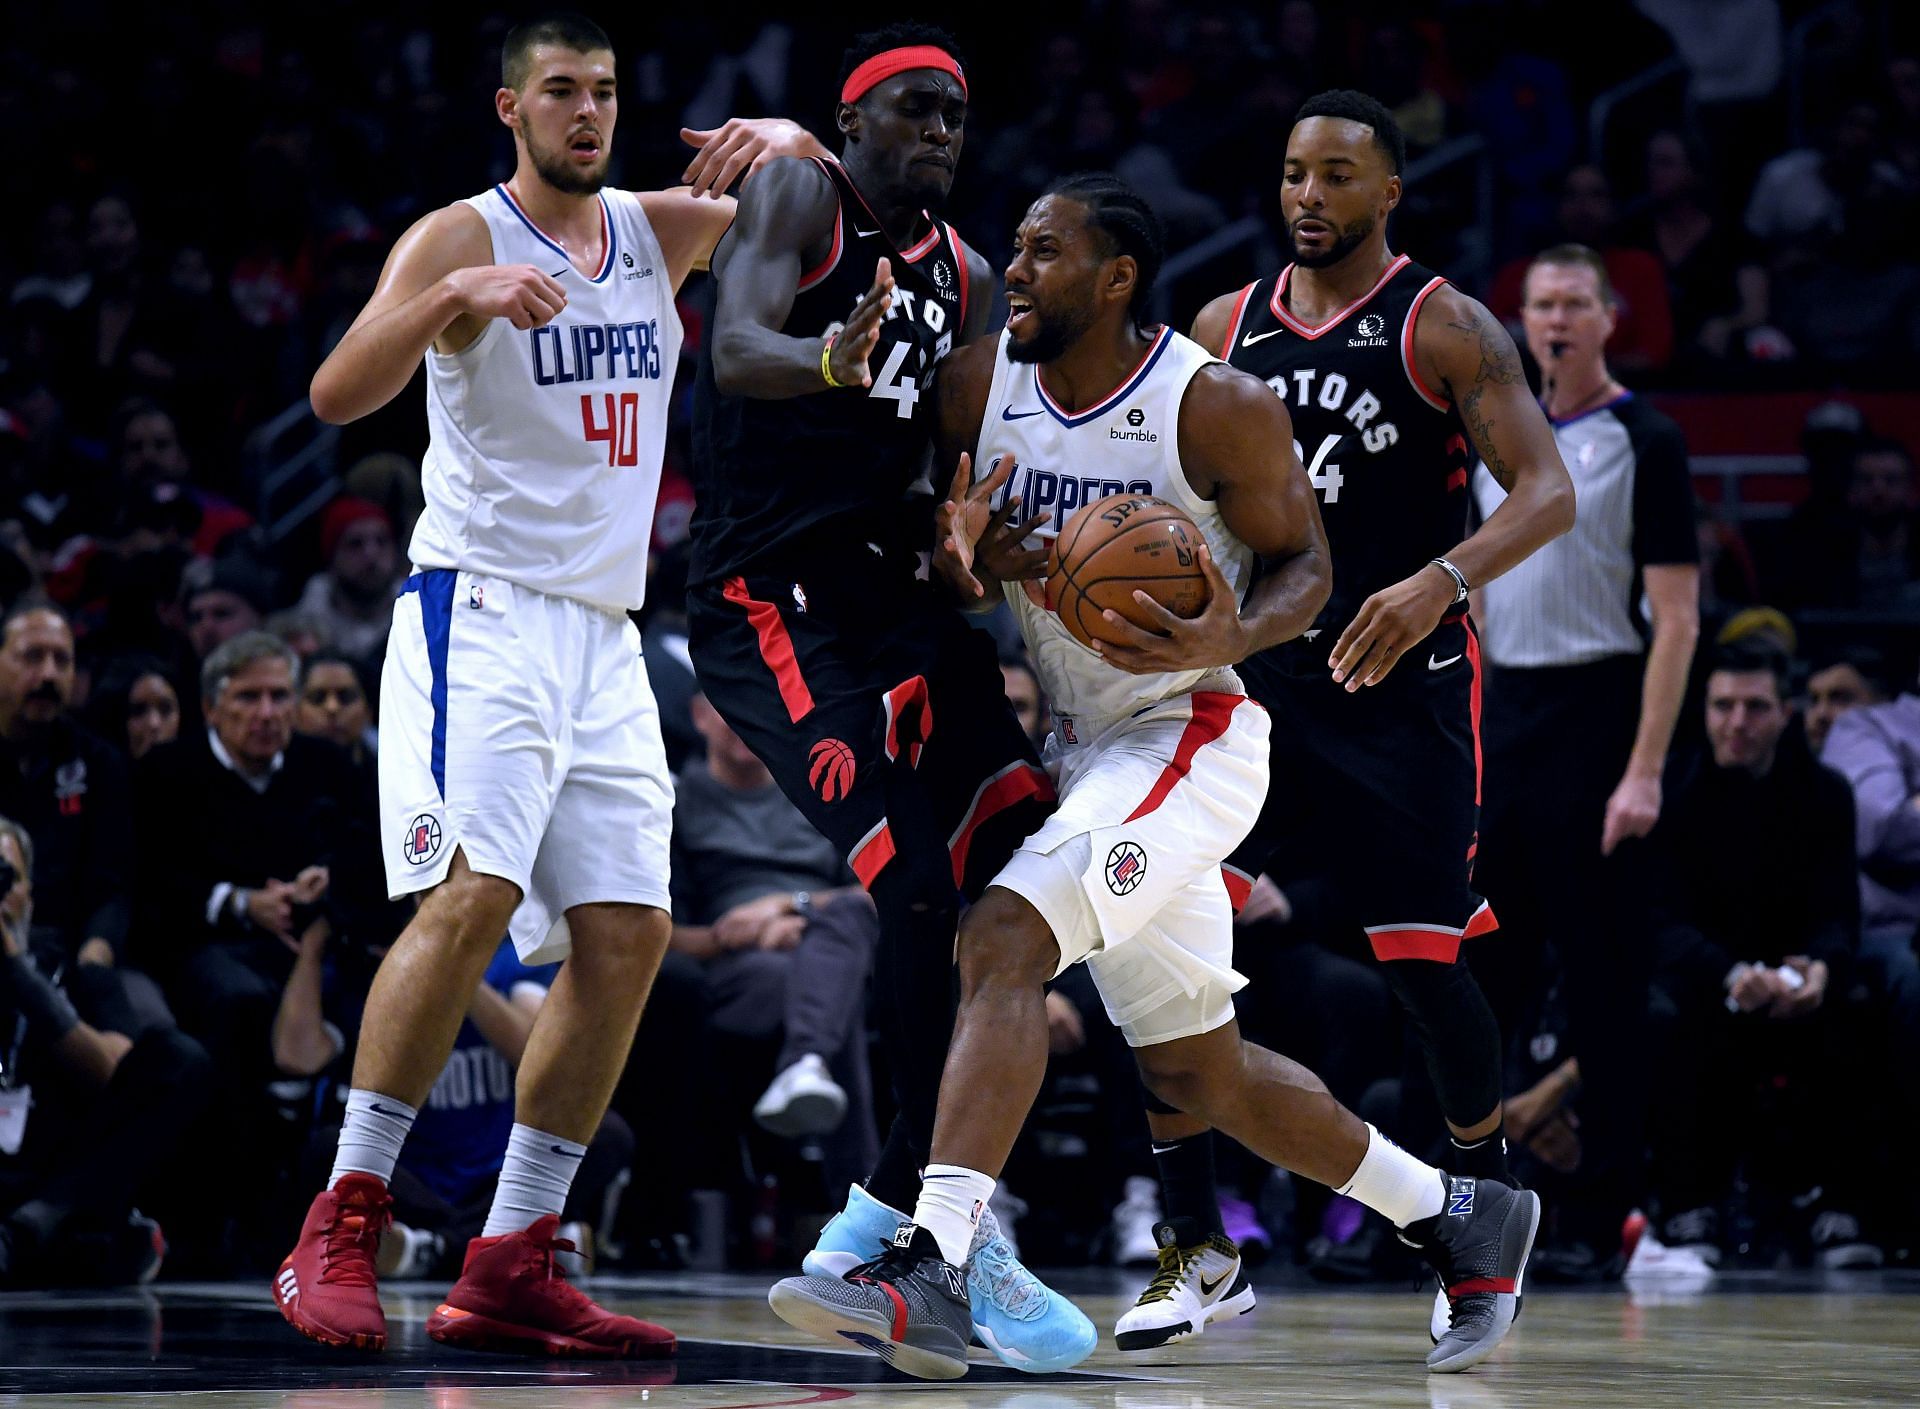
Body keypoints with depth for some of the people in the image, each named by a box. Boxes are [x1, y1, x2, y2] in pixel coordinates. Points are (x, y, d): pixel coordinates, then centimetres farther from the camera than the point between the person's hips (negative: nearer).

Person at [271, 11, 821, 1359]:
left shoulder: (658, 230, 12)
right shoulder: (460, 238, -5)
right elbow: (337, 395, -17)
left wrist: (786, 144, -6)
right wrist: (455, 298, -34)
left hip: (603, 636, 7)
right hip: (481, 610, -7)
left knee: (627, 933, 0)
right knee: (472, 893, -23)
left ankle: (508, 1271, 3)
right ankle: (338, 1231, -19)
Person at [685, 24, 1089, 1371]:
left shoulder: (964, 274, 15)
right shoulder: (799, 198, -6)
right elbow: (740, 349, -24)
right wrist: (832, 361, -47)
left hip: (884, 584, 8)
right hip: (767, 599, -8)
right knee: (921, 881, -20)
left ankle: (880, 1216, 5)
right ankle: (973, 1247, -16)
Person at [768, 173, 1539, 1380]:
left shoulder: (1222, 409, -15)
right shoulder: (980, 383, 0)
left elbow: (1308, 568, -7)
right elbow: (954, 562, 10)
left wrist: (1232, 638, -27)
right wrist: (963, 554, -14)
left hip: (1188, 733, -8)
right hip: (1077, 739, 8)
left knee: (1004, 940, -28)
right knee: (1196, 1071, 15)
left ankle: (930, 1273, -34)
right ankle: (1455, 1216, 34)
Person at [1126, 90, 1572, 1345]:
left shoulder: (1446, 329, -6)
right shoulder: (1227, 328, 9)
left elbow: (1547, 493, -14)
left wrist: (1445, 579, -32)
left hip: (1402, 682, -4)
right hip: (1256, 666, 4)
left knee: (1422, 958, -2)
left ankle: (1489, 1195, 25)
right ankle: (1196, 1242, -1)